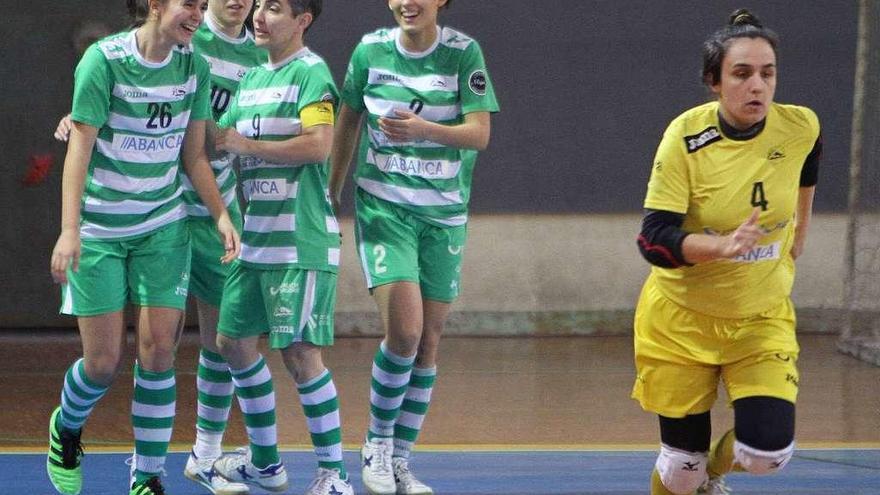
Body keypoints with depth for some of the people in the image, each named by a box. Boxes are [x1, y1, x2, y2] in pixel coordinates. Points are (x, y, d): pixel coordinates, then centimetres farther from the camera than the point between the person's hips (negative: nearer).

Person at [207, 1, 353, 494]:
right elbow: (221, 140, 23)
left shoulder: (310, 72, -10)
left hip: (300, 240, -9)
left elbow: (319, 144, -21)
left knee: (300, 352, -9)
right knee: (235, 341, 11)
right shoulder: (253, 78, 16)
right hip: (255, 238, 9)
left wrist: (246, 145, -14)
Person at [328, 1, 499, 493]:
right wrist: (332, 193, 15)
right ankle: (377, 440, 5)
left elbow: (480, 134, -13)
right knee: (404, 330, -17)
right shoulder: (371, 49, -2)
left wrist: (424, 130, -31)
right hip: (383, 207, -1)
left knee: (429, 341, 4)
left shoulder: (464, 52, -7)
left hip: (444, 212, 1)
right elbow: (348, 120, 11)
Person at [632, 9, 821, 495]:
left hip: (763, 318, 2)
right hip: (682, 318, -2)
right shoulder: (686, 138, -21)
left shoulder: (801, 127, -13)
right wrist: (723, 246, -41)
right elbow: (653, 240, -25)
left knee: (767, 451, -13)